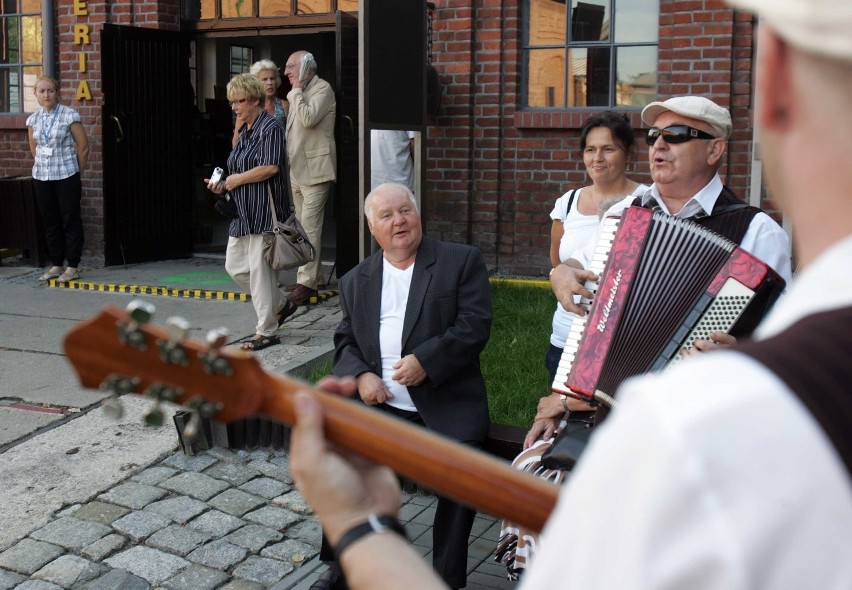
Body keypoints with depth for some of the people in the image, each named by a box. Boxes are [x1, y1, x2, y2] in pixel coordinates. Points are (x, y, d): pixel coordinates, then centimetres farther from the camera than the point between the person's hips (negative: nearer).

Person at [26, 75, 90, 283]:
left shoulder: (69, 115, -8)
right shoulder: (33, 119, 6)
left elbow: (83, 146, -5)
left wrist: (75, 172, 1)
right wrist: (44, 165, 15)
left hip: (66, 176, -5)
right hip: (41, 177, 5)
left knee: (70, 221, 0)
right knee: (50, 221, 10)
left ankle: (73, 267, 6)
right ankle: (56, 265, 19)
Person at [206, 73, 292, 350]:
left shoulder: (270, 128, -10)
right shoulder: (245, 131, 17)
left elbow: (270, 167, -22)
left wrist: (236, 179, -12)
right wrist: (222, 185, 5)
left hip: (264, 212, -10)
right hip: (243, 213, 10)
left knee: (260, 269, -5)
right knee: (234, 266, 11)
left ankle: (266, 332, 6)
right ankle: (280, 305, 26)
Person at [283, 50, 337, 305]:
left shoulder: (322, 89, -9)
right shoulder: (298, 93, 18)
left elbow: (308, 119, -23)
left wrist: (296, 91, -14)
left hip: (315, 169, -10)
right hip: (298, 169, 10)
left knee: (309, 226, -14)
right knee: (304, 226, 12)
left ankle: (306, 282, -15)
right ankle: (313, 277, 20)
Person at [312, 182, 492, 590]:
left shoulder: (462, 261, 3)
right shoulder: (355, 281, 17)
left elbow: (475, 326, -6)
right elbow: (344, 342, 15)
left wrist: (426, 361, -18)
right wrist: (360, 375, -6)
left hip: (446, 401, -3)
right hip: (379, 401, 4)